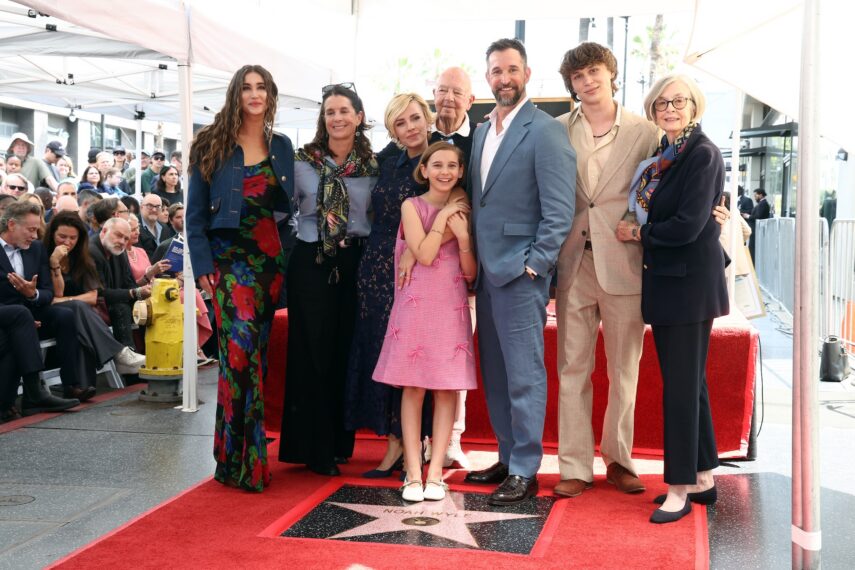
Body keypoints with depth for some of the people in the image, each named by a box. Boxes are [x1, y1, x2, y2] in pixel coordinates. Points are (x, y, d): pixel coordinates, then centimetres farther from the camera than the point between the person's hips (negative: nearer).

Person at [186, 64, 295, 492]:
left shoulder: (282, 147, 13)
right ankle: (246, 462, -13)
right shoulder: (213, 145, 4)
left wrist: (288, 261, 5)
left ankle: (235, 454, 14)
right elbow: (195, 212, 2)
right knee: (242, 347, -17)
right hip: (230, 256, -4)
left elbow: (288, 208, 14)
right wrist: (203, 265, -8)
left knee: (252, 351, 4)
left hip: (272, 258, 4)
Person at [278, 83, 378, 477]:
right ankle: (315, 448, 9)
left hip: (355, 264, 2)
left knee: (348, 352, 6)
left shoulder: (373, 167, 5)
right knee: (312, 352, 0)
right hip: (311, 263, -1)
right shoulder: (302, 161, 1)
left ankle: (340, 441, 19)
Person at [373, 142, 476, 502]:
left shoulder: (463, 211, 11)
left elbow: (471, 273, 7)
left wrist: (463, 236, -7)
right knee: (413, 388, -1)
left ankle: (435, 472, 5)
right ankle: (413, 473, 2)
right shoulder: (412, 206, 3)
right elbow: (424, 255, -11)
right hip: (416, 306, -3)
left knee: (447, 389, 0)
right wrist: (443, 217, -6)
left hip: (452, 308, 3)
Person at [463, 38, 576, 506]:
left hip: (521, 274, -8)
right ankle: (508, 458, 25)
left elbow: (560, 210, -13)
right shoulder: (481, 131, 15)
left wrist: (533, 264, -15)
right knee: (495, 374, 14)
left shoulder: (546, 131, -9)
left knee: (523, 375, -3)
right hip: (487, 272, 8)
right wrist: (474, 263, 10)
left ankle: (525, 472, 6)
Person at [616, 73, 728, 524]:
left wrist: (638, 233, -7)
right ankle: (703, 478, 24)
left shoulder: (703, 154, -12)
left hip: (690, 282, -9)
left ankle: (679, 489, 3)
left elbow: (688, 226, -19)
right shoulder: (662, 156, 13)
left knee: (681, 384, -4)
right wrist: (641, 233, -1)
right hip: (664, 281, 9)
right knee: (688, 382, 13)